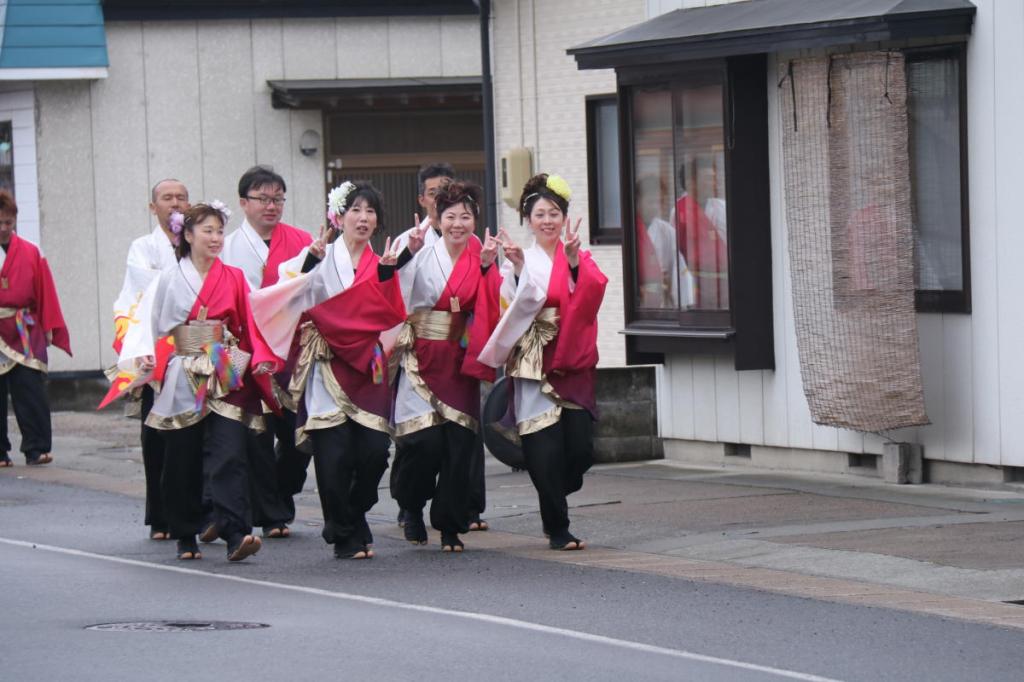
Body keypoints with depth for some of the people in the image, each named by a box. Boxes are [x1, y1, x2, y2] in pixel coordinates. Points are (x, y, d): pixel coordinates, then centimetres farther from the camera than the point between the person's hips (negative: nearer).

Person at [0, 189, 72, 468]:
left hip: (25, 335, 0)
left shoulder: (31, 253, 4)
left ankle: (36, 449, -1)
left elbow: (45, 292, 6)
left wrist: (50, 328, 2)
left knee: (30, 392, -4)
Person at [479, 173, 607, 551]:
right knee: (547, 451, -7)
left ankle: (554, 504, 22)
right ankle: (557, 529, 3)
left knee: (580, 447, -6)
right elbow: (521, 306, -9)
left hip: (574, 364, 2)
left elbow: (592, 291, -8)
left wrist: (573, 261, -24)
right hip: (534, 364, -2)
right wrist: (519, 269, -21)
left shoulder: (581, 260, 12)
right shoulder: (518, 261, 6)